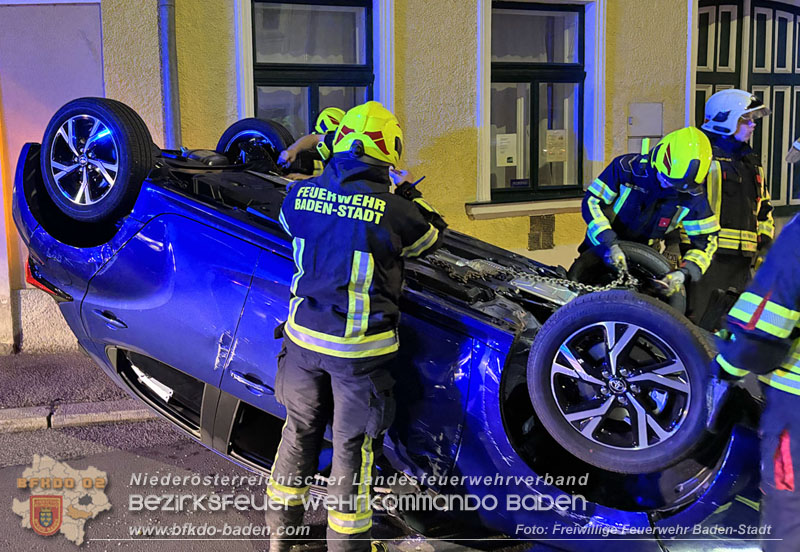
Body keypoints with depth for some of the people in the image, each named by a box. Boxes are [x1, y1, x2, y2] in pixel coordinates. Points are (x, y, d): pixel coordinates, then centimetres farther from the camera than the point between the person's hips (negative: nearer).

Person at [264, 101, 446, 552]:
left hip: (304, 337, 5)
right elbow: (434, 236, 4)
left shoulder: (301, 194, -4)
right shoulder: (393, 210, -16)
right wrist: (410, 196, 19)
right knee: (353, 446, 10)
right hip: (358, 349, -5)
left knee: (299, 434, 21)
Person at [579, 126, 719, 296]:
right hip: (602, 248, -1)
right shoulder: (627, 167, -21)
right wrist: (610, 244, -33)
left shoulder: (693, 197, -15)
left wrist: (683, 273, -29)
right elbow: (591, 202, -20)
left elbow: (706, 240, -10)